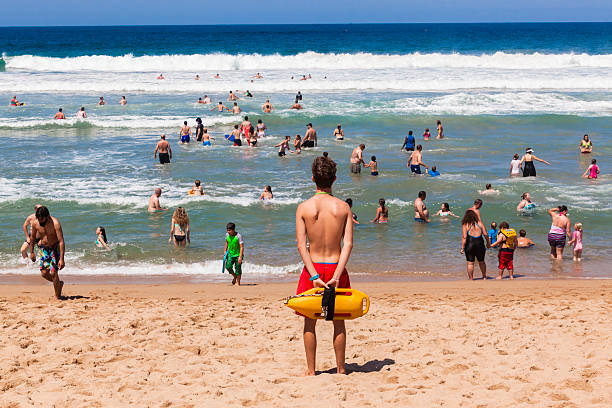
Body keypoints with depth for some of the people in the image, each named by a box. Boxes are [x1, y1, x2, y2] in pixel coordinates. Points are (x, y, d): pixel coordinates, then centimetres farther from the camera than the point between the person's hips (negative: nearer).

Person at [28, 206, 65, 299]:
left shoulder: (55, 223, -27)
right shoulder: (35, 223, -12)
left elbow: (61, 241, -28)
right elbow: (33, 237, 7)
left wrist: (61, 259, -32)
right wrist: (31, 252, 11)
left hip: (55, 248, -5)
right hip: (44, 249, 5)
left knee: (53, 272, -14)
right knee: (44, 273, -1)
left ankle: (58, 297, 1)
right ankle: (59, 283, 29)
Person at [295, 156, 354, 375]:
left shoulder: (303, 208, -5)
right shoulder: (343, 207, -3)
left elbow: (301, 246, -11)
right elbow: (348, 244, -11)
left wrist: (314, 275, -13)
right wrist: (336, 275, -15)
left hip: (313, 268, 0)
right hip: (336, 267, 1)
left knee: (310, 322, 11)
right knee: (338, 321, 14)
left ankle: (311, 370, 14)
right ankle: (340, 368, 19)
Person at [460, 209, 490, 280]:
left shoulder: (465, 225, -5)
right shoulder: (479, 222, 3)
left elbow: (464, 237, -12)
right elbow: (485, 234, 0)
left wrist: (462, 248, -9)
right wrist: (488, 243, 13)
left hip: (470, 245, -3)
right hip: (480, 244, 3)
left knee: (470, 263, 4)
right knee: (481, 262, 19)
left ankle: (471, 279, 5)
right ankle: (484, 277, 28)